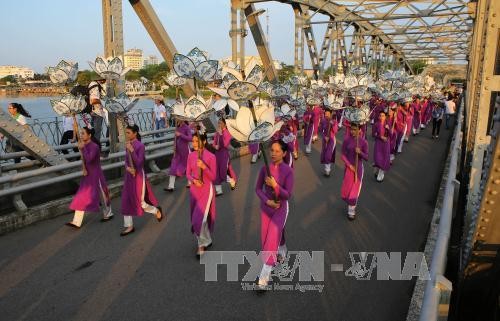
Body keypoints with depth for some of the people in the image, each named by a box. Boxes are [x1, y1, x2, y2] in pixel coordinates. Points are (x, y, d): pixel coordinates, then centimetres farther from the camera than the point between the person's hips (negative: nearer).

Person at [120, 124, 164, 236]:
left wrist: (131, 150, -26)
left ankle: (157, 210, 29)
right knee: (126, 201, 7)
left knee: (140, 201, 1)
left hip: (139, 176, -7)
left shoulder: (140, 146, -15)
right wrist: (127, 168, -12)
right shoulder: (128, 145, 4)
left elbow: (139, 162, -21)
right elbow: (126, 161, 9)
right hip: (129, 176, 7)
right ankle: (129, 226, 17)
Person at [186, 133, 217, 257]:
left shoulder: (211, 156, -13)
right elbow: (188, 173, 5)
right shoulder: (191, 156, 1)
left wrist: (204, 167, -28)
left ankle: (202, 245, 12)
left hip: (206, 190, -5)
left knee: (200, 218, -9)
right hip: (194, 189, 5)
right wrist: (193, 180, -16)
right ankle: (206, 240, 37)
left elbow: (213, 177, -12)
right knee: (195, 218, 14)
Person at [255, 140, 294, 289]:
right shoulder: (265, 168, -9)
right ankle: (282, 252, 49)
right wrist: (267, 201, -17)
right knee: (266, 238, 17)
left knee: (272, 240, -5)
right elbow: (258, 189, -2)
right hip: (265, 207, 4)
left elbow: (288, 195, -19)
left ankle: (264, 276, 7)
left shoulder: (288, 171, -18)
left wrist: (275, 185, -33)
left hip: (280, 209, -4)